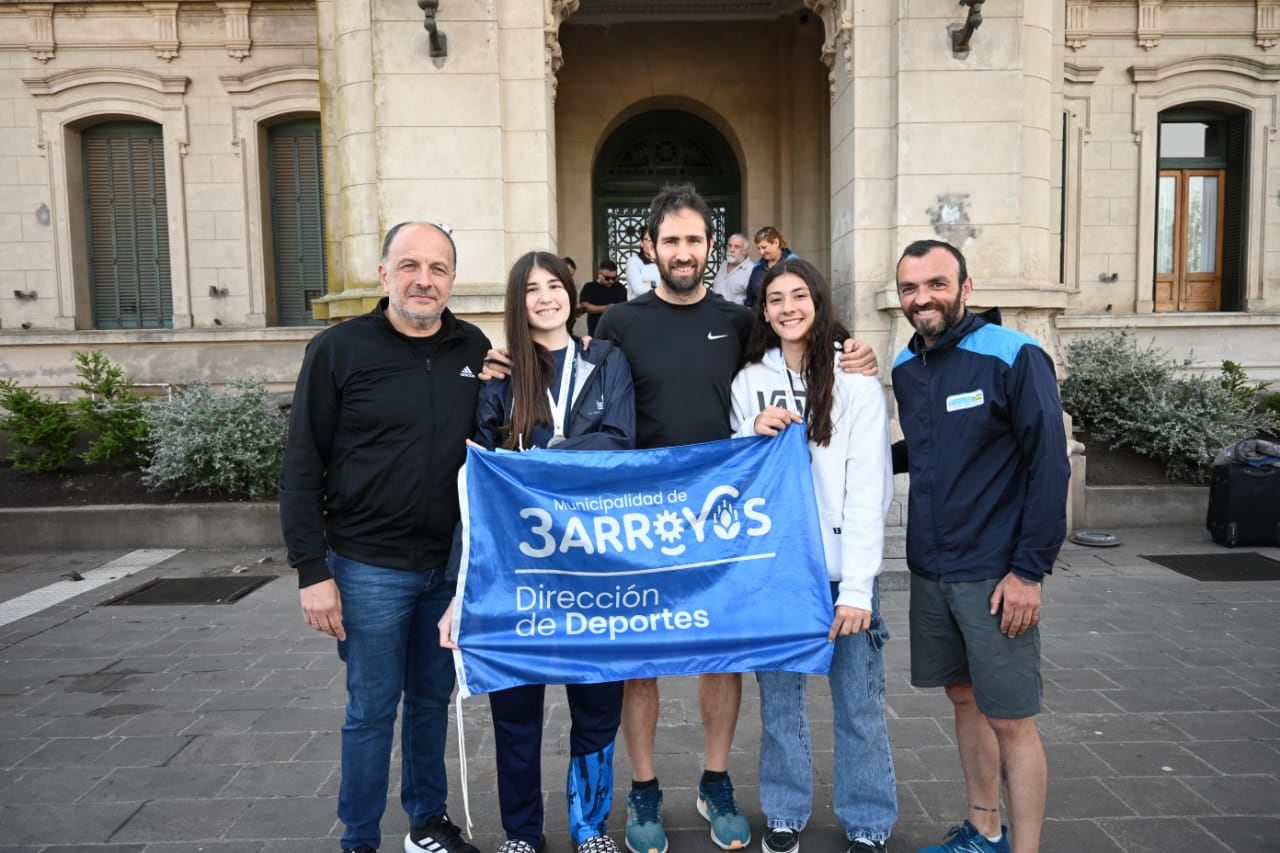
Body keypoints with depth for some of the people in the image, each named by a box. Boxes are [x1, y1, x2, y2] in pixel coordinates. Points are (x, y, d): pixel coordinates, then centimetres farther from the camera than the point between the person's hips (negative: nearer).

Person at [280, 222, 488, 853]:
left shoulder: (475, 349, 3)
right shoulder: (338, 349, -7)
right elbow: (302, 469, -6)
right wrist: (312, 571, -9)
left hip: (452, 564, 3)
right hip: (369, 566, -3)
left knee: (433, 700, 17)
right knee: (373, 709, 8)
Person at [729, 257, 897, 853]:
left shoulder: (855, 380, -4)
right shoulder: (749, 381, 6)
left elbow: (869, 488, -9)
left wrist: (857, 587, -15)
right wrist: (754, 437, -10)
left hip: (840, 570, -2)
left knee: (858, 704, 6)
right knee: (778, 698, 11)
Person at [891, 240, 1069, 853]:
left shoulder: (1015, 358, -12)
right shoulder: (905, 368, 7)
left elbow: (1050, 467, -13)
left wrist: (1029, 571, -15)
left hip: (994, 574, -6)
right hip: (929, 571, 6)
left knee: (1010, 719, 2)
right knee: (964, 699, 17)